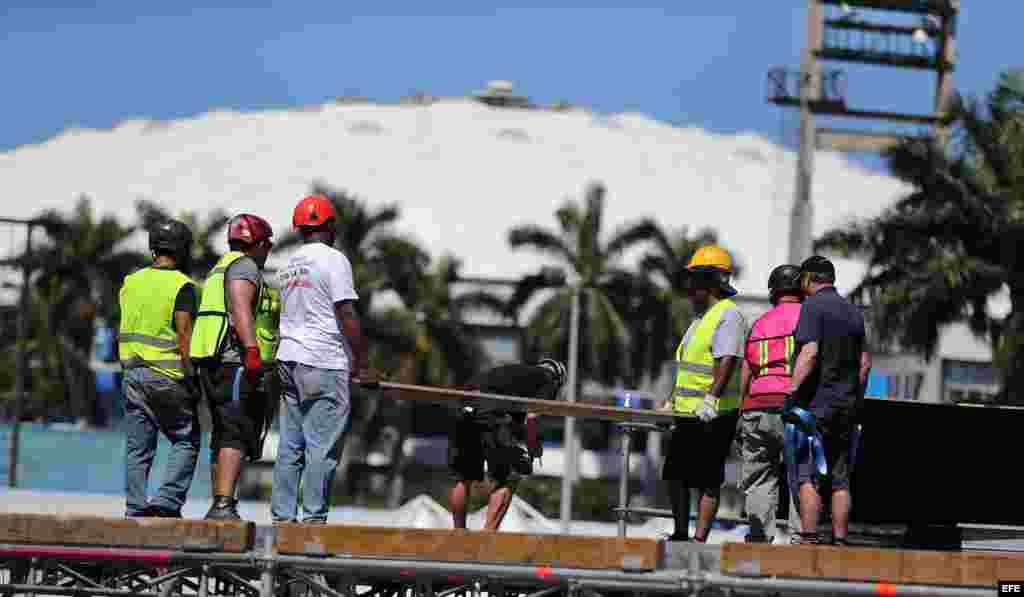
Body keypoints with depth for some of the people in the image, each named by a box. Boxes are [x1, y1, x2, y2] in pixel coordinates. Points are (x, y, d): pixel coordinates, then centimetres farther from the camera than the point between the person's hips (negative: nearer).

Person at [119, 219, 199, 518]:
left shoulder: (131, 282, 10)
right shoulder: (181, 286, -9)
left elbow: (126, 329, 14)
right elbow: (184, 334, -16)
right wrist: (191, 378, -14)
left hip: (133, 372, 5)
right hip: (168, 375, -5)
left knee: (138, 448, 8)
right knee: (186, 441, 6)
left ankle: (135, 508, 6)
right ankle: (168, 500, -8)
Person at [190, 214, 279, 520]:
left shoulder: (221, 268, 25)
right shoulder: (245, 267, -6)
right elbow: (240, 308, -21)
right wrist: (252, 350, -30)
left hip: (216, 366, 10)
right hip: (237, 363, -10)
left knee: (223, 437, 13)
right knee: (237, 436, -17)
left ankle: (218, 508, 15)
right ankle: (224, 505, -27)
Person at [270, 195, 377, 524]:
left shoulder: (290, 265, 16)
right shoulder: (333, 260, -8)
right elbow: (346, 316, -12)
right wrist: (363, 364, -8)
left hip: (289, 361, 8)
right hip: (323, 365, -8)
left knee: (290, 446, 8)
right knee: (322, 447, -6)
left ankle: (282, 516, 7)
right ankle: (314, 517, -8)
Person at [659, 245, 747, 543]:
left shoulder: (729, 316, -11)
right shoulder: (701, 317, 20)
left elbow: (727, 361, -24)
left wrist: (712, 398, -35)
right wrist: (671, 401, 29)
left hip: (714, 415, -10)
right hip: (688, 413, 10)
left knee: (708, 480, -6)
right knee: (675, 474, 10)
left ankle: (700, 540, -5)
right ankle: (681, 535, 18)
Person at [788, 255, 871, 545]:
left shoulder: (813, 306, -6)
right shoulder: (853, 311, 17)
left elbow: (809, 352, -18)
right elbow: (865, 361, 17)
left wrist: (793, 392, -19)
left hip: (817, 401, -7)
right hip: (847, 405, 7)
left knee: (806, 474, -8)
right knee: (841, 478, 7)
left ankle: (808, 537, -16)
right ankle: (839, 540, 4)